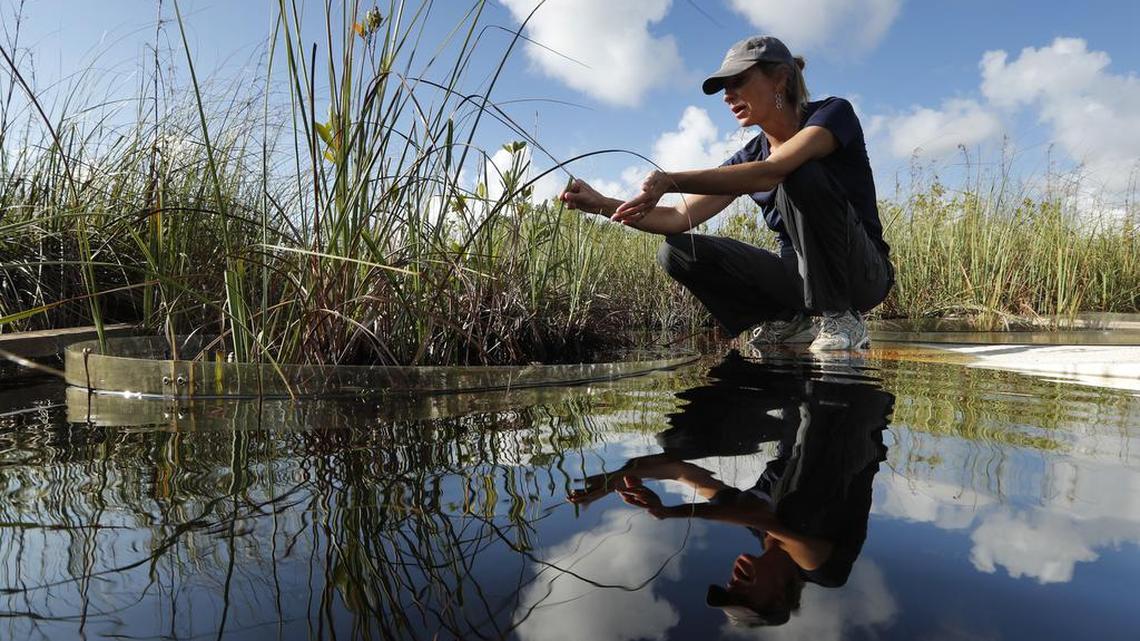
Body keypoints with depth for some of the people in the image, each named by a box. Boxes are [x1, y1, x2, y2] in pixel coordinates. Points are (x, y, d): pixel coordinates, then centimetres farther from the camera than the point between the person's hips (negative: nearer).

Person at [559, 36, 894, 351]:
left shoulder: (834, 112, -10)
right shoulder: (749, 157, 5)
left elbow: (771, 172, -31)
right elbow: (680, 217, -3)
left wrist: (671, 180, -35)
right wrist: (603, 204, -15)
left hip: (864, 274, -4)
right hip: (800, 275, 5)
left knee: (801, 174, -31)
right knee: (677, 252, -14)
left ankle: (840, 319, -20)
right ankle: (791, 322, -7)